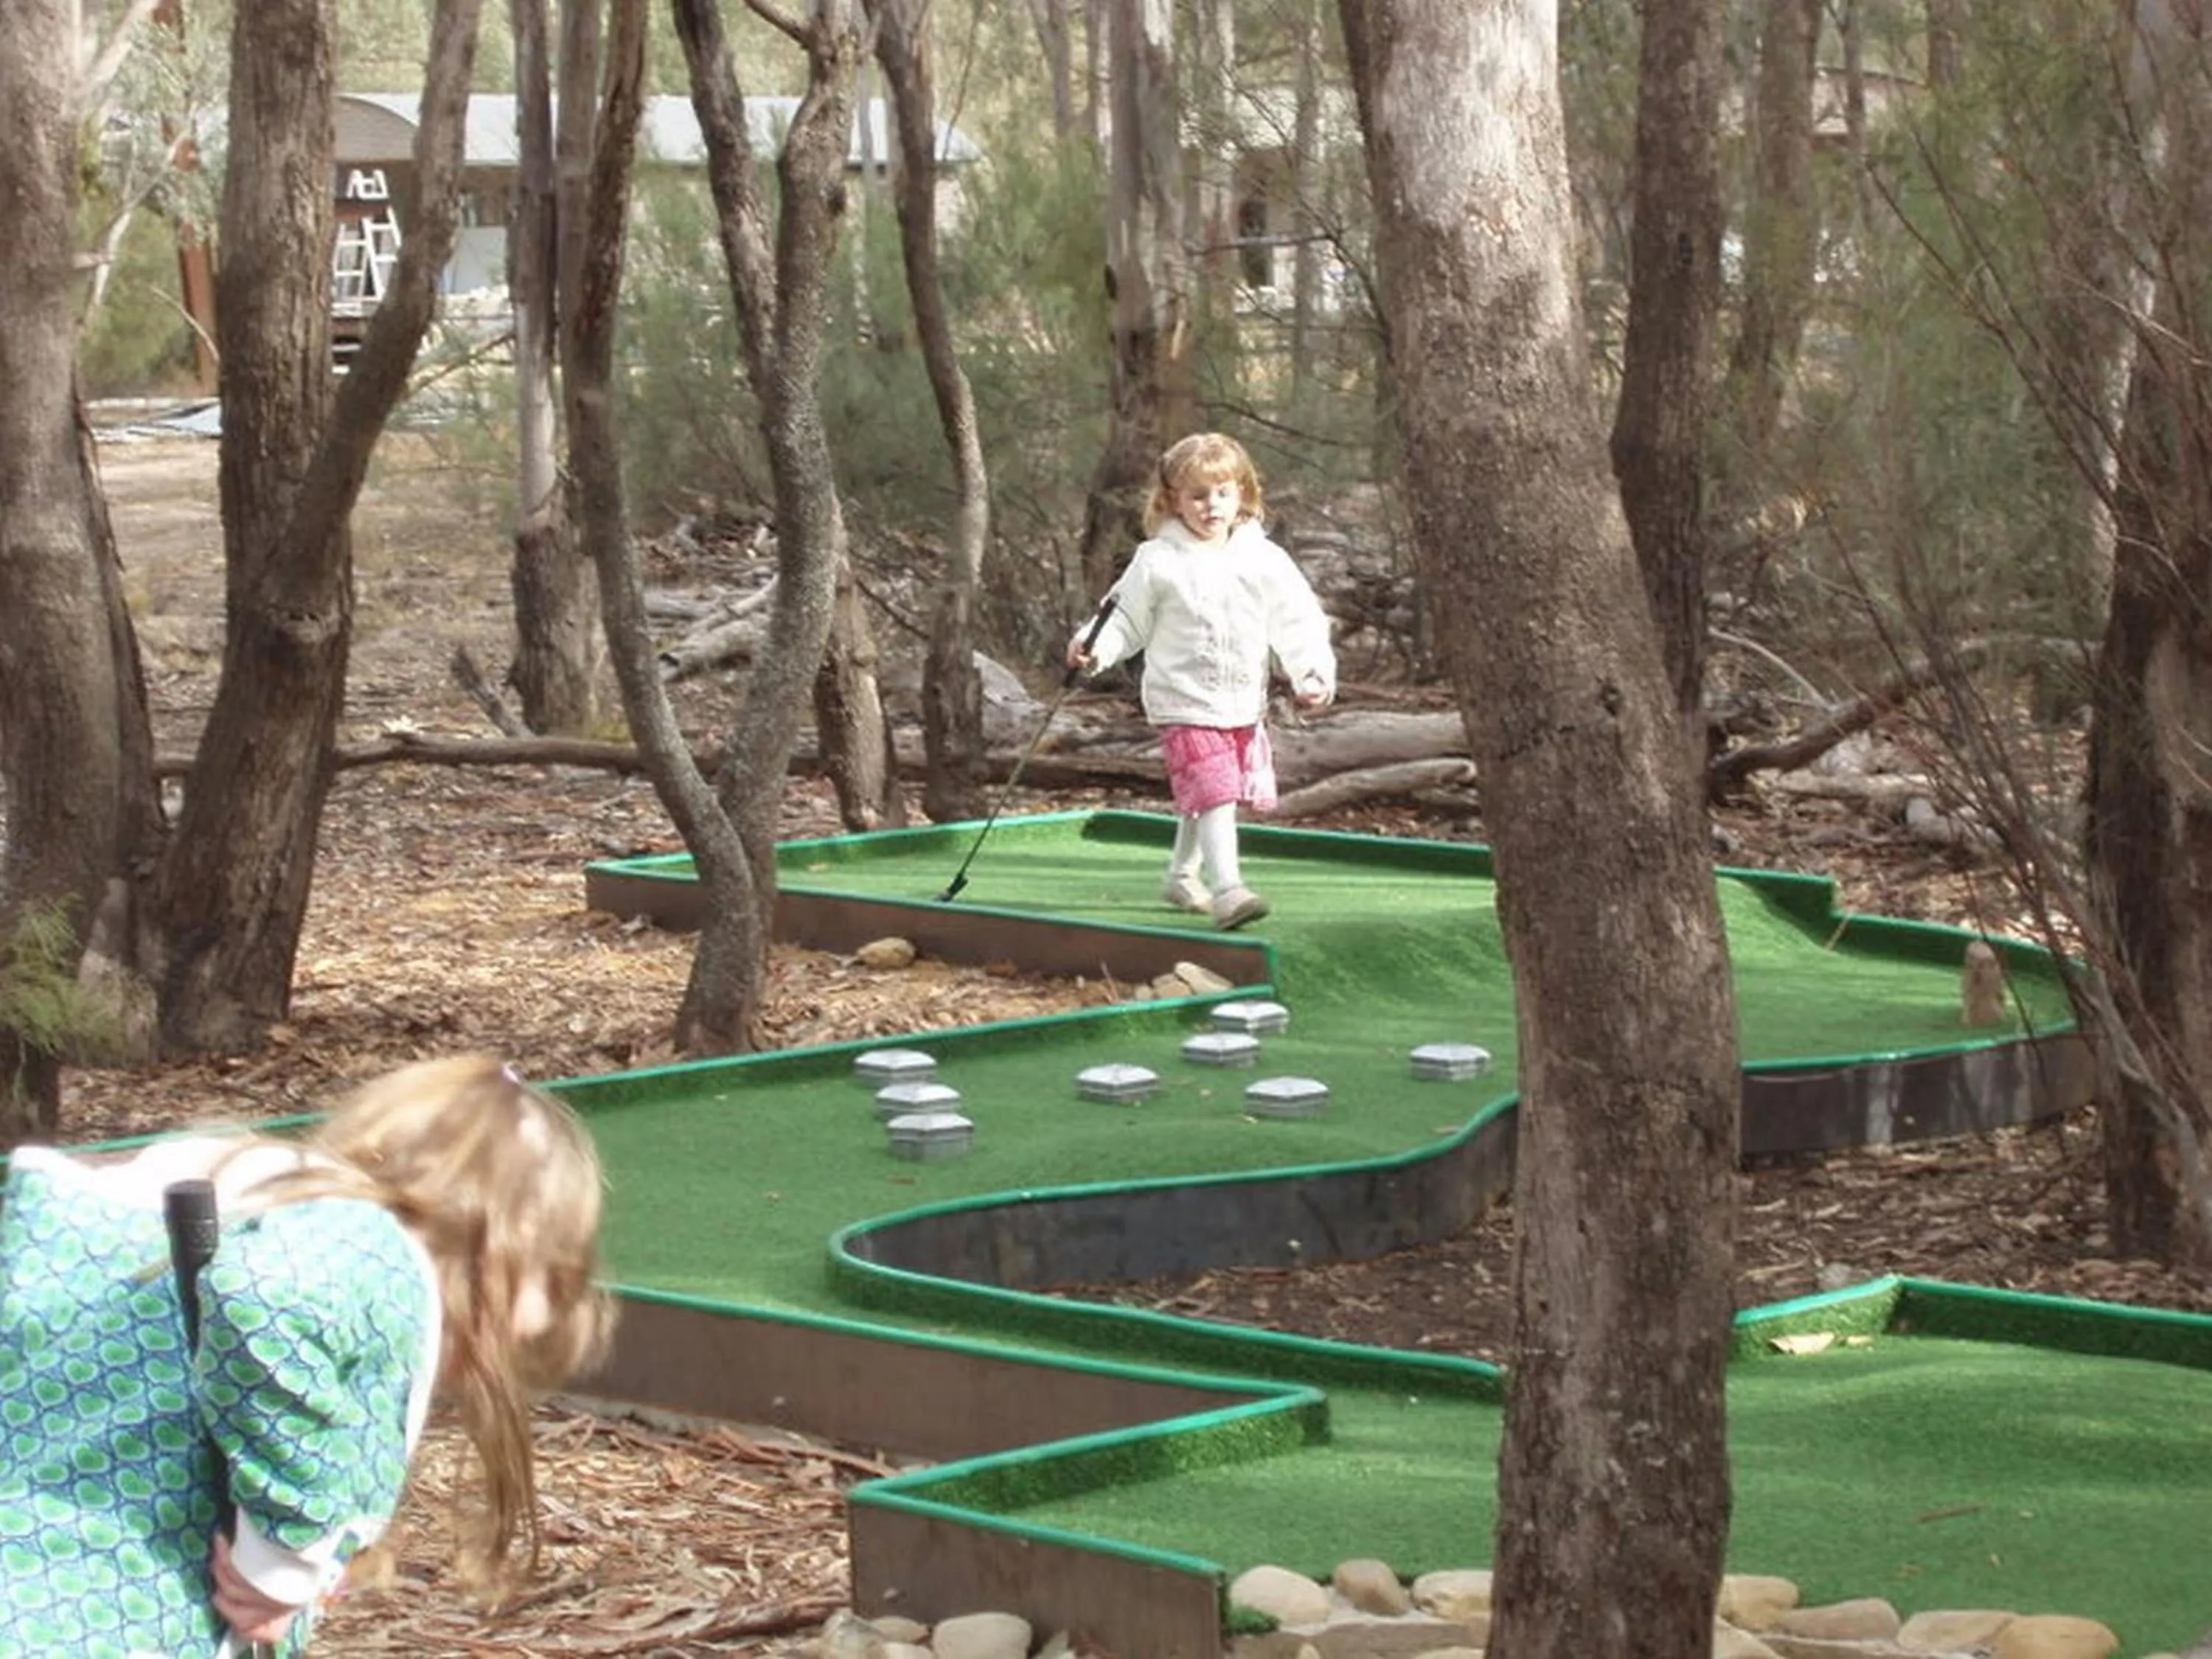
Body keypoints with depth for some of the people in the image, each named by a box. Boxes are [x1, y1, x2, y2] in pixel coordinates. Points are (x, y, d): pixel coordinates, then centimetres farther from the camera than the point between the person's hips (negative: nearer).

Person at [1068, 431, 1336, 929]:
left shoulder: (1265, 561, 1)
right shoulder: (1158, 562, -4)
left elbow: (1297, 623, 3)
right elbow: (1127, 617, 3)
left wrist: (1313, 672, -10)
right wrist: (1097, 646, -15)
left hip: (1244, 705, 4)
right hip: (1185, 705, -4)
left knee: (1202, 798, 19)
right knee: (1212, 794, -18)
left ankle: (1182, 875, 38)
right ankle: (1226, 889, -25)